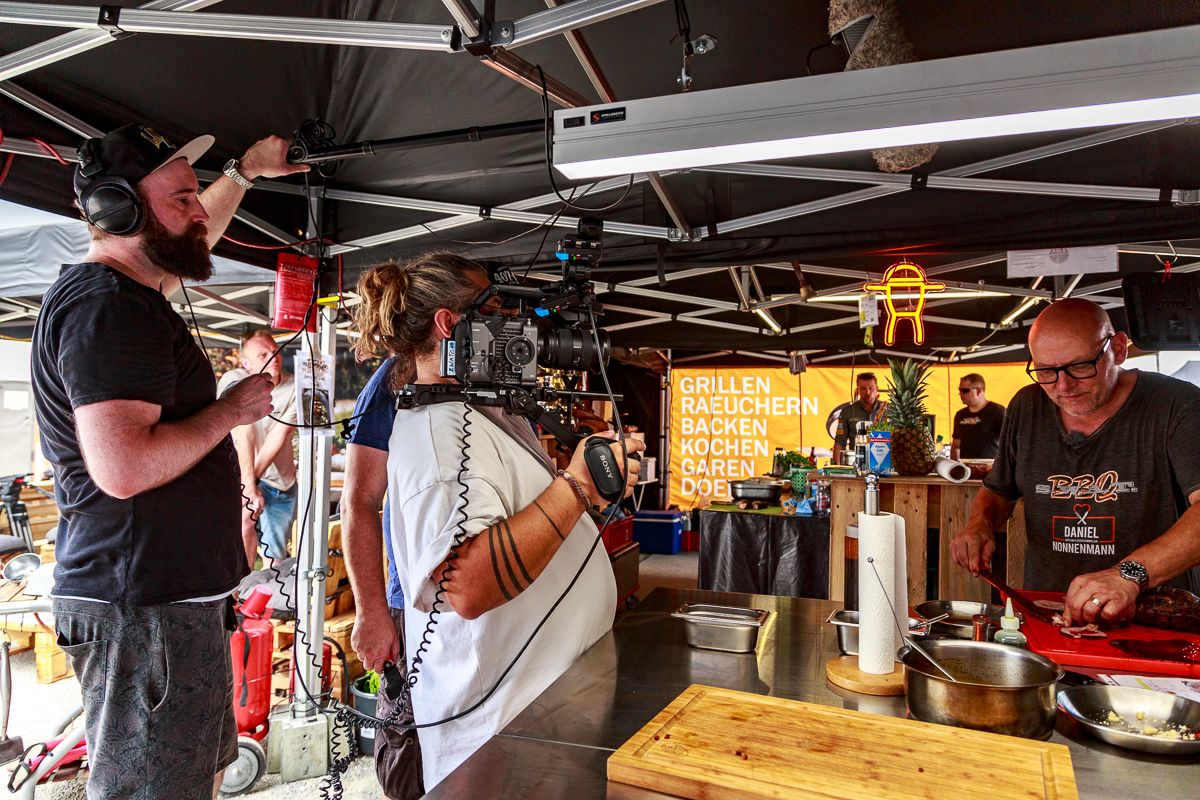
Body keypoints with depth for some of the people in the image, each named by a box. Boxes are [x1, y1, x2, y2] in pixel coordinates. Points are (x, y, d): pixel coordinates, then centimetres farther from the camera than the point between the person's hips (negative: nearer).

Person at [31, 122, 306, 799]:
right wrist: (231, 410, -17)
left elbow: (195, 239, 35)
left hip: (176, 594, 10)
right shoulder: (106, 307, -19)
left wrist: (245, 172, 39)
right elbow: (123, 468, -30)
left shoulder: (126, 288, 14)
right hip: (142, 609, -10)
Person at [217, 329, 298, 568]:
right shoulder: (233, 381, -16)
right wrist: (249, 486, -29)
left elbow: (278, 436, -17)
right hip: (240, 474, -2)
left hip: (280, 480, 2)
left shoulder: (294, 388, -12)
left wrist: (255, 476, -26)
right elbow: (242, 436, -24)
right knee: (246, 520, -27)